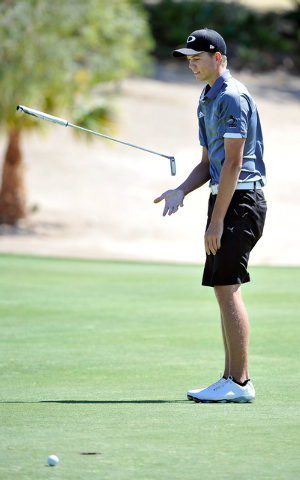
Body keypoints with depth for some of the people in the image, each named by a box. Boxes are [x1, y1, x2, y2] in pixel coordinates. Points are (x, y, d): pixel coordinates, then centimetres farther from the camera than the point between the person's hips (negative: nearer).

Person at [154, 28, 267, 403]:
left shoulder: (232, 97, -14)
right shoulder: (207, 100, 19)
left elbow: (233, 163, -18)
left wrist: (216, 219, -19)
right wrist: (181, 191, 4)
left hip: (240, 201, -10)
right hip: (225, 199, 10)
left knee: (227, 288, -13)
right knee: (223, 289, 9)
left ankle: (240, 383, -13)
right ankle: (230, 379, 11)